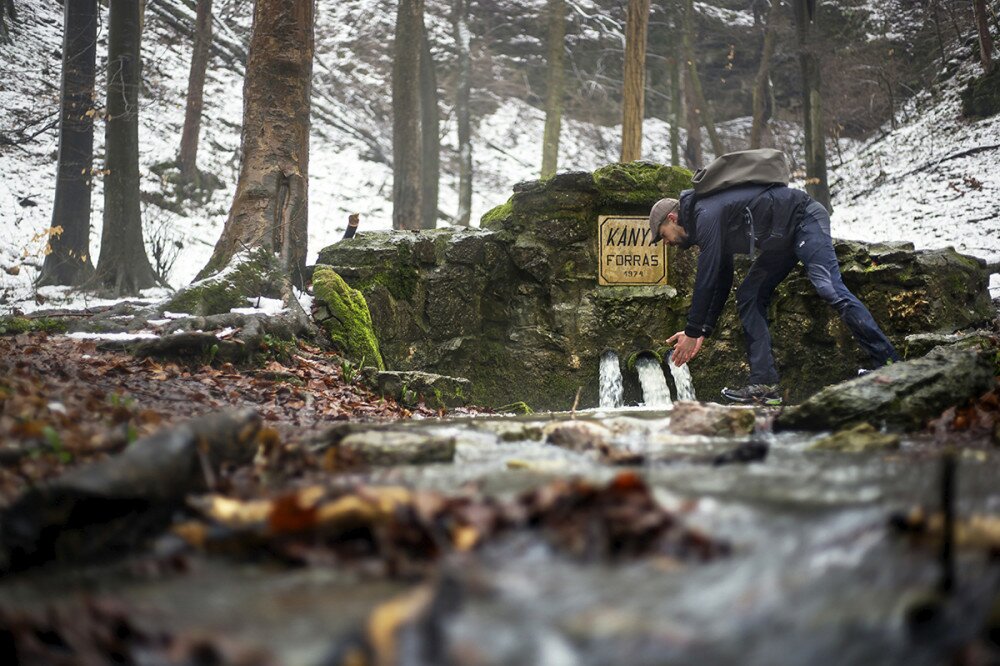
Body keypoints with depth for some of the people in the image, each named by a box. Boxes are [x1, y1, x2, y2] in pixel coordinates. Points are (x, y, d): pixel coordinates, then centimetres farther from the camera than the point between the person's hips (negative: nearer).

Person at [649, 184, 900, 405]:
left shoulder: (706, 214, -17)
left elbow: (706, 279, -21)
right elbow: (721, 283, 19)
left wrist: (692, 332, -16)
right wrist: (703, 332, 14)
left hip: (806, 220, -10)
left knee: (831, 290, -24)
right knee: (748, 296, 3)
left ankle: (890, 364, -26)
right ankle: (764, 383, -5)